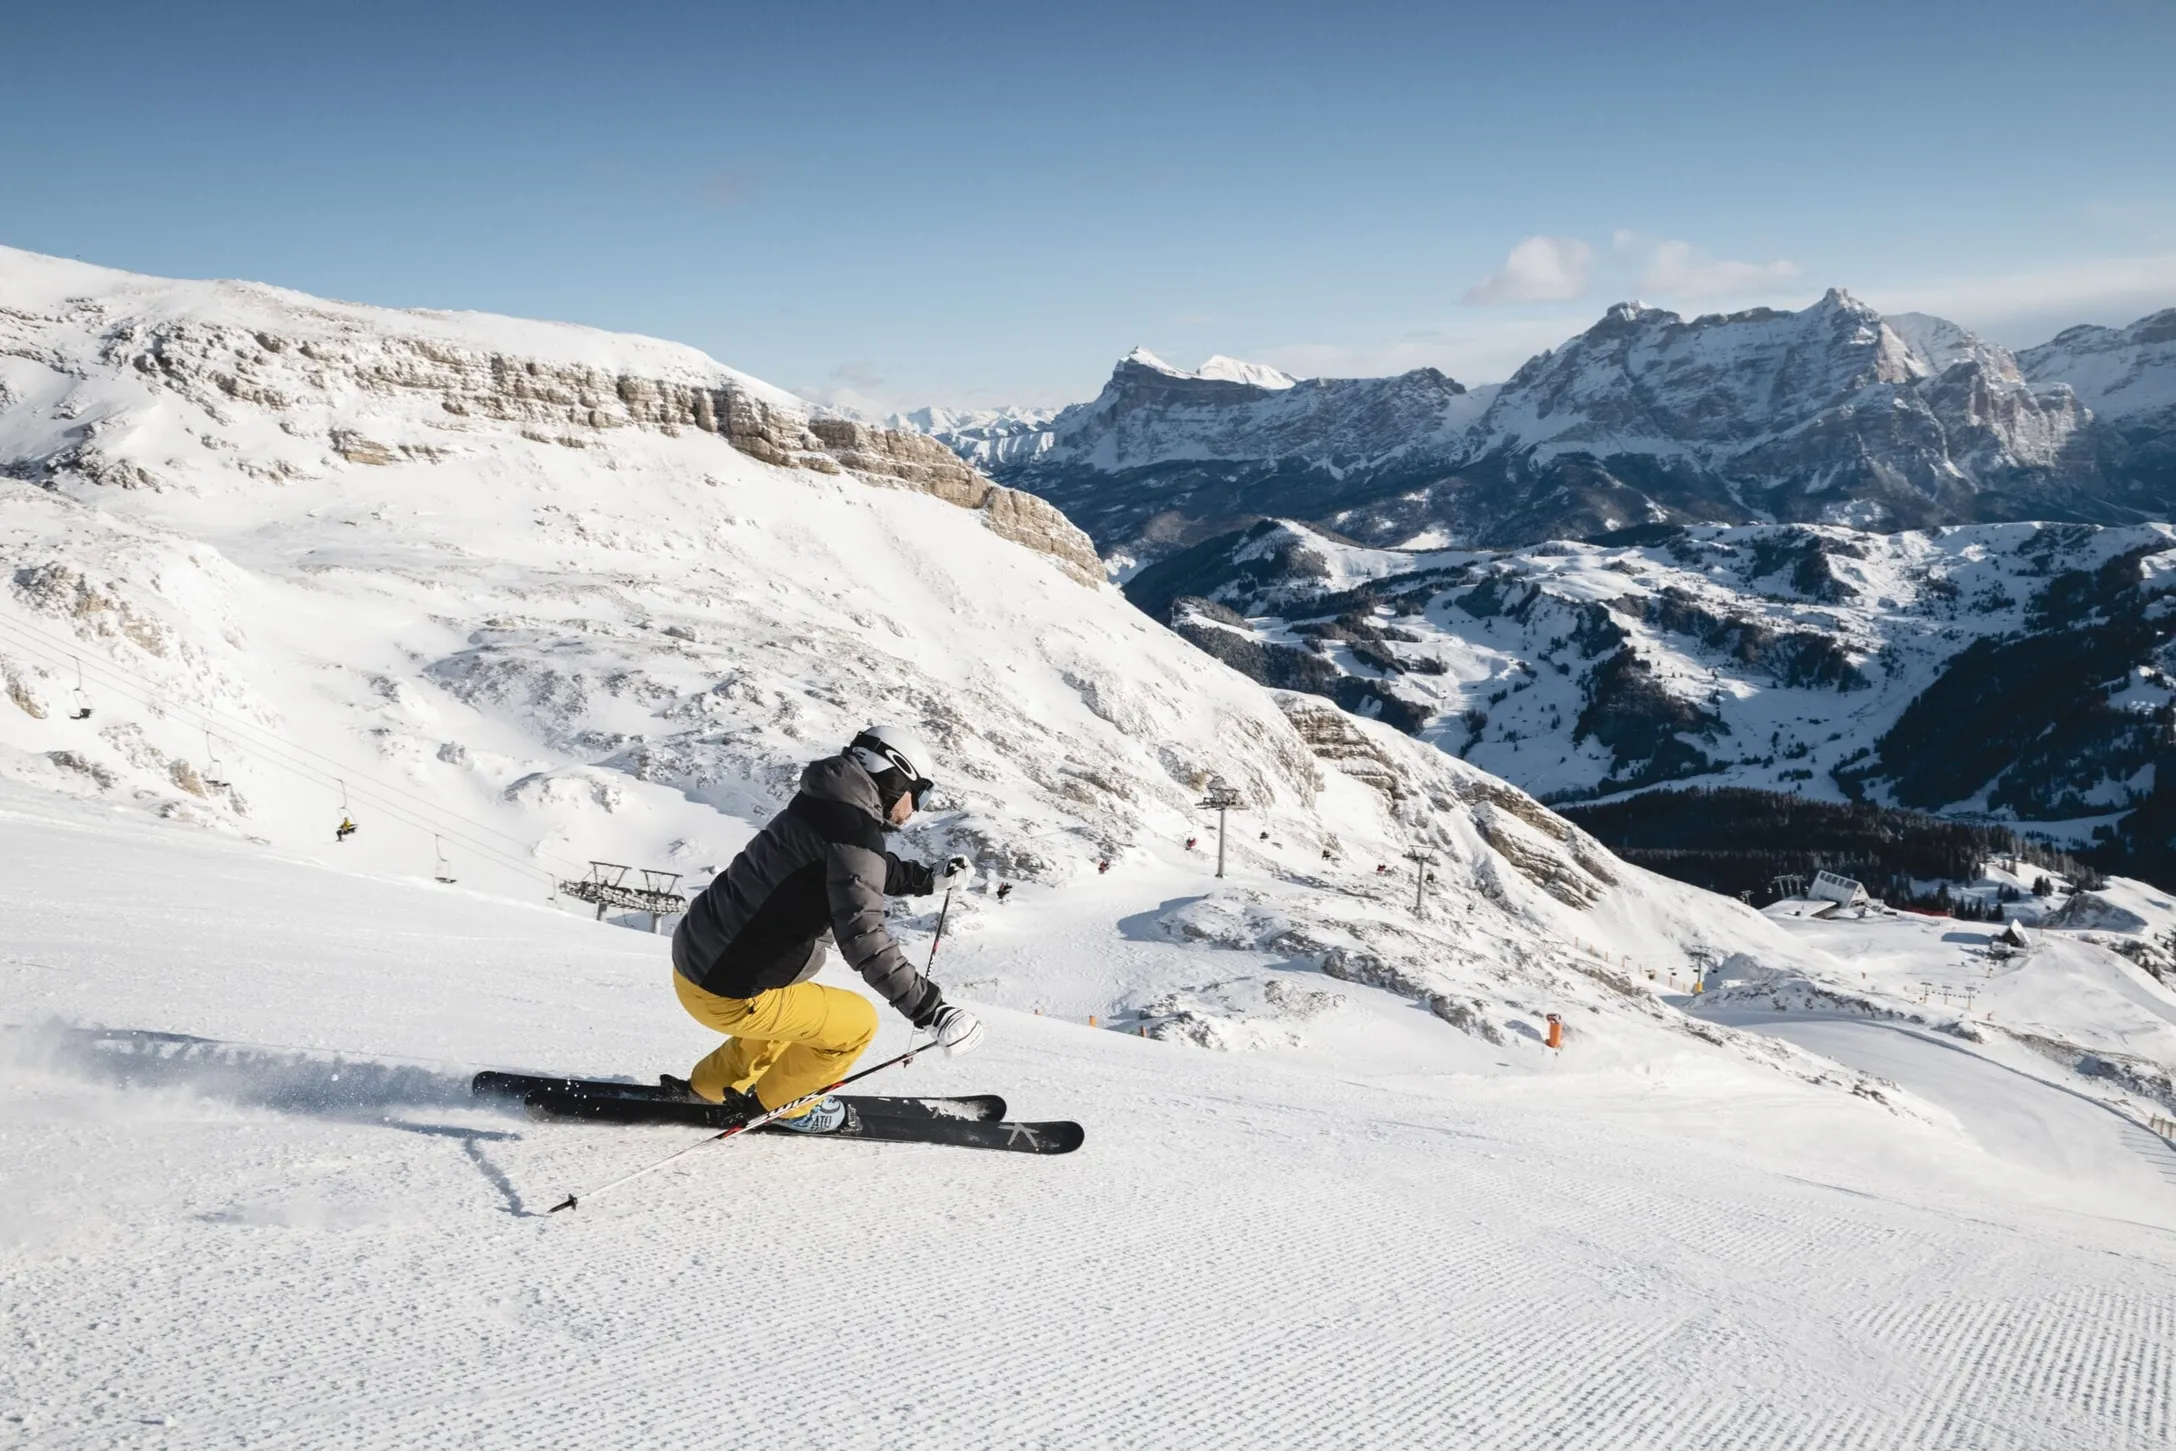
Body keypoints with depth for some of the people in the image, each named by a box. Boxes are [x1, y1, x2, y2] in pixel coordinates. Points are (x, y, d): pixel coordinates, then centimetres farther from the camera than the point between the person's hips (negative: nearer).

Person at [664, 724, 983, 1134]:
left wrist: (930, 879, 28)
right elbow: (863, 939, -31)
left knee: (795, 1005, 33)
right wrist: (930, 1011, -32)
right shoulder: (853, 832, -20)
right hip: (729, 995, -9)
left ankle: (713, 1085, 39)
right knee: (857, 1022, 6)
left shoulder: (822, 809, 9)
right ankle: (776, 1101, 24)